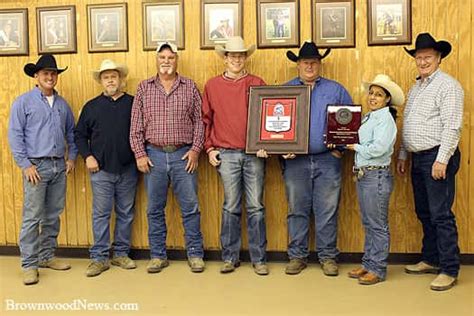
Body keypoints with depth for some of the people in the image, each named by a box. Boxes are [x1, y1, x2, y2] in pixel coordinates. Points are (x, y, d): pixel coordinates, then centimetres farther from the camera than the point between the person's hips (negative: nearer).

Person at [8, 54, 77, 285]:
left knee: (53, 216, 11)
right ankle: (29, 264, 2)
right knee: (32, 217, -5)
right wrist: (25, 165, -11)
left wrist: (72, 157, 10)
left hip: (59, 166, 5)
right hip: (36, 166, -5)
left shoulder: (62, 104, 14)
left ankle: (47, 256, 23)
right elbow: (15, 135, -5)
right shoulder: (23, 102, -1)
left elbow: (71, 133, 21)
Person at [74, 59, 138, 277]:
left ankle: (121, 254, 21)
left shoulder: (133, 103, 4)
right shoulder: (91, 106, 7)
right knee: (101, 214, 3)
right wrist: (87, 156, -3)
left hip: (128, 170, 0)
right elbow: (79, 135, 9)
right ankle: (99, 258, 11)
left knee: (125, 214, 9)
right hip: (101, 170, 0)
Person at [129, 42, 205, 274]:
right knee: (155, 209, 8)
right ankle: (158, 255, 20)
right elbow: (136, 125, 6)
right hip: (153, 154, 1)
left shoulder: (190, 87, 6)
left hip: (183, 154, -1)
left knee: (190, 207, 2)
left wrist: (196, 149, -5)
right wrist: (139, 154, -2)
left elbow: (199, 121, 5)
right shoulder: (144, 88, 8)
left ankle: (195, 254, 14)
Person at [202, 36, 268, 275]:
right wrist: (209, 148, 4)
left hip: (254, 153, 0)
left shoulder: (257, 84, 7)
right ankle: (230, 257, 17)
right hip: (226, 154, 0)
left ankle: (259, 258, 13)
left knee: (255, 207, 3)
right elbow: (205, 120, 12)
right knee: (231, 207, 5)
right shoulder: (212, 86, 9)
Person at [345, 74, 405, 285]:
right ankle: (368, 264, 26)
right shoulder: (367, 117, 14)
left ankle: (378, 269, 9)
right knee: (368, 224, 16)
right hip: (362, 175, 9)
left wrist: (355, 147, -9)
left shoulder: (385, 119, -11)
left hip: (377, 176, -9)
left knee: (377, 225, 0)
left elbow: (378, 148, -22)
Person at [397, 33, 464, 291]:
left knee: (441, 215, -7)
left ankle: (449, 270, 1)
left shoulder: (447, 85, -9)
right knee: (424, 213, 15)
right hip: (418, 158, 9)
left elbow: (452, 126, -17)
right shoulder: (416, 88, 18)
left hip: (437, 157, -9)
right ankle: (430, 260, 27)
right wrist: (402, 156, 19)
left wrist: (442, 160, -22)